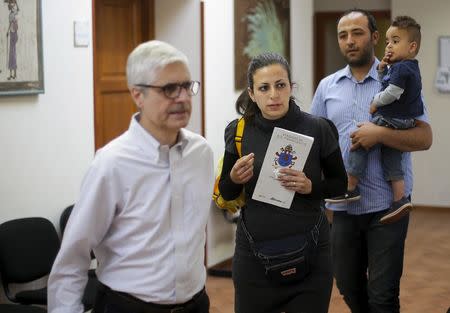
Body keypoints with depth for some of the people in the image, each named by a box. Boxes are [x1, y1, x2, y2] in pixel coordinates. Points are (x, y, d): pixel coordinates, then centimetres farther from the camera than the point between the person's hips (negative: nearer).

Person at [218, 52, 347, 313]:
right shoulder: (239, 131, -5)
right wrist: (235, 179, -16)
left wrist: (310, 186, -17)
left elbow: (340, 184, 3)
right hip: (254, 253, 1)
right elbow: (226, 194, 6)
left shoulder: (317, 129, -9)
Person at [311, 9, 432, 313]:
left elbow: (424, 138, -9)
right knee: (348, 285, 16)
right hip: (342, 205, 4)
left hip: (387, 204, -4)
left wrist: (380, 134, -22)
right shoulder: (327, 87, 8)